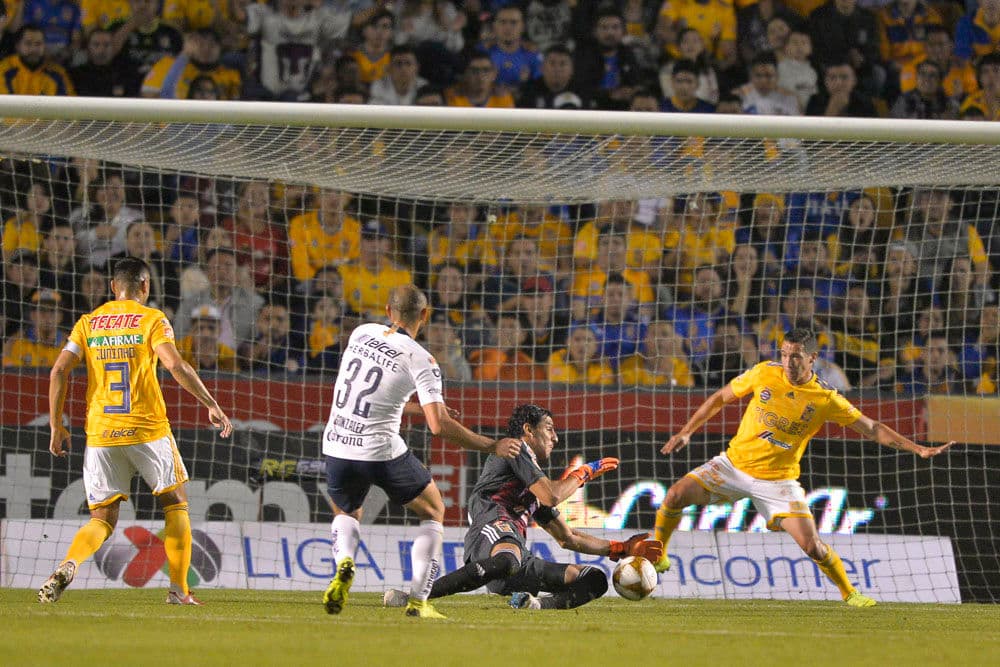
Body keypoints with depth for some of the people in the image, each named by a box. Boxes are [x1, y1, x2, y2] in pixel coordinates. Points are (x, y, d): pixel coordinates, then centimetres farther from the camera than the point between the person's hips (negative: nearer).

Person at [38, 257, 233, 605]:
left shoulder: (88, 322, 10)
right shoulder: (152, 319, 0)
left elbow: (59, 371, 1)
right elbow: (175, 365, -14)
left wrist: (56, 427, 6)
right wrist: (212, 405, -12)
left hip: (100, 433, 3)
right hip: (147, 429, -3)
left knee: (102, 519, 7)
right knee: (176, 506, 14)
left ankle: (68, 566, -22)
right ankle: (179, 589, 9)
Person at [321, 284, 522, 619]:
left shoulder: (361, 333, 5)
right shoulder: (421, 360, -11)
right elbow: (439, 425, -17)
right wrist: (492, 446, -6)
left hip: (337, 447, 4)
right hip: (382, 451, -4)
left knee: (346, 514, 32)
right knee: (433, 513, 21)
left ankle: (344, 566, -1)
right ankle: (418, 601, 9)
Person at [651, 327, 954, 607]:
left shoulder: (826, 400, -10)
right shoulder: (765, 373, -6)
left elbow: (872, 428, -4)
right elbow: (720, 398, 7)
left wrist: (919, 449, -12)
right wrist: (686, 432, 3)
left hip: (778, 479, -2)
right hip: (734, 463, 2)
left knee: (812, 545, -12)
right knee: (676, 495, -16)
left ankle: (849, 593, 13)